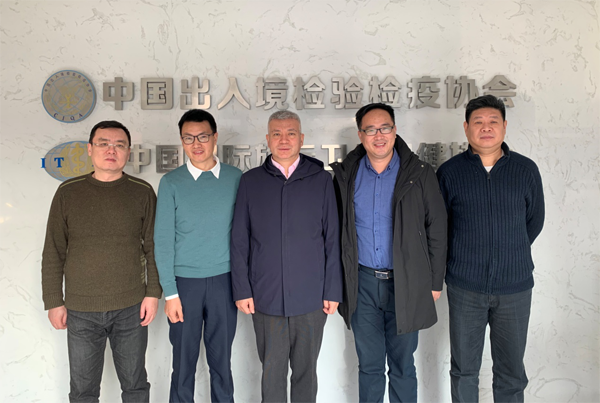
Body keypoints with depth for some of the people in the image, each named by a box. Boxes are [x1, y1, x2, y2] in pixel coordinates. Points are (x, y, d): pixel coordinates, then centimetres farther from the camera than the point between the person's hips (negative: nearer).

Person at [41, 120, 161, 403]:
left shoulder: (142, 192, -1)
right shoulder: (68, 192, 0)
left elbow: (153, 247, 2)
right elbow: (53, 252, 4)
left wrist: (153, 293, -3)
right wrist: (53, 302, 2)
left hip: (131, 309, 0)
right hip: (81, 310, 1)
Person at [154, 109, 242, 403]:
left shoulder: (235, 178, 0)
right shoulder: (171, 182, -3)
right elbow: (163, 240, -3)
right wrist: (170, 292, -7)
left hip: (224, 280, 1)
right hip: (185, 281, -1)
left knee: (221, 360, 13)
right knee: (184, 362, 11)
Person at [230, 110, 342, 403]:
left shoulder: (321, 180, 1)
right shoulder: (250, 181, 3)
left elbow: (332, 240, 2)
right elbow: (239, 242, 4)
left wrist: (333, 291, 0)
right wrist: (242, 290, 0)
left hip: (311, 300, 0)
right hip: (266, 299, 1)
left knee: (306, 371, 13)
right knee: (272, 371, 12)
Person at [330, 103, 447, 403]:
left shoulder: (420, 174, -3)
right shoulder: (346, 175, 2)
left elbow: (436, 230, 1)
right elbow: (336, 230, 7)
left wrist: (435, 282, 0)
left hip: (406, 284, -1)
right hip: (362, 283, 2)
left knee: (402, 365, 11)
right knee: (369, 364, 14)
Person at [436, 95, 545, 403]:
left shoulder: (526, 170, 1)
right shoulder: (449, 171, -1)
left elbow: (534, 221, 12)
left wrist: (509, 255, 12)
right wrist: (466, 258, 8)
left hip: (515, 286, 1)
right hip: (464, 287, 0)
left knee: (511, 371, 12)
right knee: (464, 369, 11)